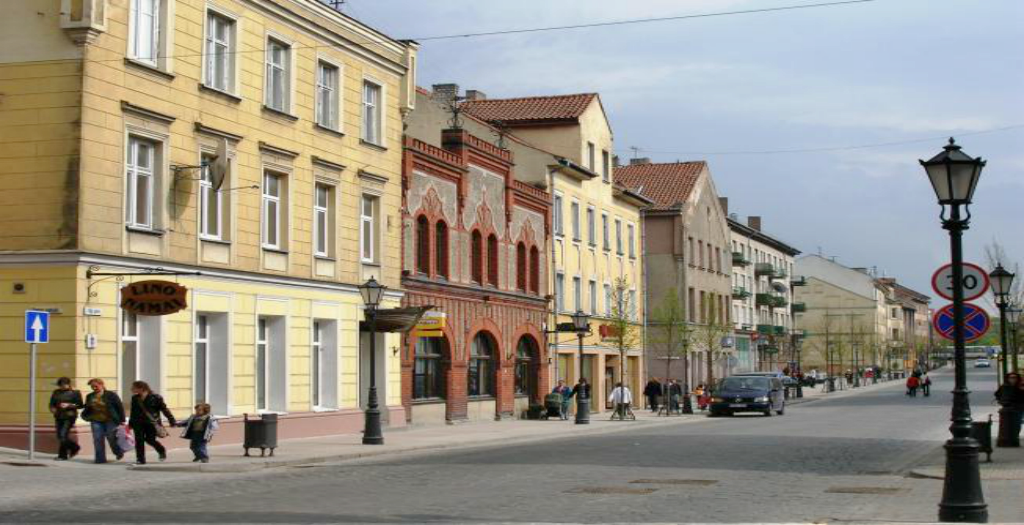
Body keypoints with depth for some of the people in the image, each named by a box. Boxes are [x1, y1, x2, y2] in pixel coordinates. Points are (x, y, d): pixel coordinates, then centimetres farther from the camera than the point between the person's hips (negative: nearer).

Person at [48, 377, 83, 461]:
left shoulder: (75, 393, -1)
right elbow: (52, 403, 20)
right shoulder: (56, 392, 12)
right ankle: (74, 447, 24)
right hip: (58, 416, 6)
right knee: (60, 436, 6)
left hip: (69, 416, -6)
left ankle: (62, 455, 0)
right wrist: (52, 408, -2)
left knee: (63, 435, -15)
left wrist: (69, 405, -16)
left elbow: (80, 405, -4)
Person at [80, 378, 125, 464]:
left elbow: (120, 407, -4)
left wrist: (122, 420, -8)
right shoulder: (90, 396, 9)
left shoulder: (111, 395, -5)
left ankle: (119, 453, 30)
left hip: (110, 421, -4)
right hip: (96, 421, 4)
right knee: (97, 440, -4)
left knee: (112, 439, 3)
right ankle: (100, 459, 1)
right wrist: (85, 415, -1)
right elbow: (87, 408, 20)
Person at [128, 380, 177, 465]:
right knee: (139, 440, -2)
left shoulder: (155, 398, -7)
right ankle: (140, 459, 7)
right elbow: (133, 412, 18)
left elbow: (164, 409, -5)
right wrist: (130, 424, 18)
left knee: (150, 440, -7)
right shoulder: (135, 398, 9)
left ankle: (162, 451, 22)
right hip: (138, 423, 5)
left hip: (151, 423, -5)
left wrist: (172, 421, -6)